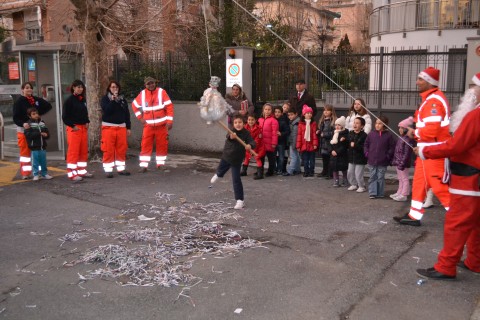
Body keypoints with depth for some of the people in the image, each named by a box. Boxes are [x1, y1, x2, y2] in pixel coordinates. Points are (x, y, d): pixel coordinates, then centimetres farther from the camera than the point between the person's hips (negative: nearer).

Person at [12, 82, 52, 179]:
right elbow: (16, 118, -10)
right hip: (23, 129, -3)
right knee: (25, 151, 1)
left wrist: (40, 113, 4)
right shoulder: (19, 102, -5)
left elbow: (48, 106, 18)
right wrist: (23, 123, -30)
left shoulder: (36, 100, 5)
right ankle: (25, 173, 6)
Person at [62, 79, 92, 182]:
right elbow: (65, 116, -8)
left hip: (83, 128, 7)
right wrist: (72, 126, -14)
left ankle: (82, 171, 20)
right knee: (73, 151, -5)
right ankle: (72, 173, -1)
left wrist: (87, 122, 7)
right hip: (73, 128, -7)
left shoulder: (83, 100, 13)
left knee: (84, 151, 10)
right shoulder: (69, 100, -6)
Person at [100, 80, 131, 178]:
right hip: (109, 126, -4)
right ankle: (108, 170, 0)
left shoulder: (122, 99, 12)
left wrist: (128, 127, 10)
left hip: (121, 127, 4)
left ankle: (121, 168, 13)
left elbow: (127, 113, 13)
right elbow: (106, 110, -14)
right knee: (108, 149, -5)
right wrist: (113, 100, -19)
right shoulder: (105, 99, 2)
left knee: (122, 149, 4)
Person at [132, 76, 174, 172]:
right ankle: (143, 165, 2)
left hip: (161, 125, -1)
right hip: (148, 125, 1)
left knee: (162, 145, 5)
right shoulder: (142, 94, 3)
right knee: (146, 145, -2)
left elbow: (169, 106, -6)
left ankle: (160, 164, 18)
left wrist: (170, 121, -11)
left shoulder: (161, 92, -4)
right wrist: (140, 117, 7)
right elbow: (134, 105, 16)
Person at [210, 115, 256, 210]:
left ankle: (240, 200, 2)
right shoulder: (232, 131, -17)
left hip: (236, 159, -3)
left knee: (236, 180, -6)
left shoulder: (246, 133, -20)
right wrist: (231, 137, -62)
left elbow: (253, 142, -31)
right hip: (226, 156, 4)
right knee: (220, 170, 30)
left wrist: (250, 145, -55)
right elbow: (228, 136, -38)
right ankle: (218, 175, 68)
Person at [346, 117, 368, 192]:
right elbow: (347, 143, 13)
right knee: (350, 172, 12)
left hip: (360, 158, -7)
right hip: (351, 157, 7)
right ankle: (354, 185, 31)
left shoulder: (364, 135, -16)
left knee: (358, 174, -2)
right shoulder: (350, 134, 4)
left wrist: (355, 145, -27)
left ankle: (362, 186, 18)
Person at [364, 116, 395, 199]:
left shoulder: (388, 135, -4)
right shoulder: (371, 134, 3)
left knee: (380, 178, 6)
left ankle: (380, 193, 16)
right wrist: (367, 153, 1)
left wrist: (388, 156, -8)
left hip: (382, 162, -2)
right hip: (372, 161, 2)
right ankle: (372, 193, 13)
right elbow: (366, 145, 11)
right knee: (372, 177, 7)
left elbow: (392, 147, -1)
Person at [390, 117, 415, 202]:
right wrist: (394, 161, 17)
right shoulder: (401, 138, 12)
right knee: (400, 178, 17)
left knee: (404, 178, -2)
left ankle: (404, 195, 3)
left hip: (403, 163, -10)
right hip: (397, 162, 10)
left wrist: (402, 163, -23)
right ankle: (399, 193, 27)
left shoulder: (408, 139, -16)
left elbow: (406, 153, -21)